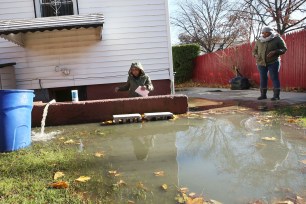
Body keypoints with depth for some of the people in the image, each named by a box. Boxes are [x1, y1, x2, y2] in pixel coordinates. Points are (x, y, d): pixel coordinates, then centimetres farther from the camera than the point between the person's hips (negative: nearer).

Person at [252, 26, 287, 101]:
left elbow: (284, 49, -3)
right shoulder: (259, 41, 8)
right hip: (261, 63, 4)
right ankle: (263, 95, 11)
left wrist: (275, 52, -20)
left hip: (273, 62, -4)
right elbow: (254, 50, 14)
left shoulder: (277, 39, -1)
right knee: (263, 78, 5)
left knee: (274, 78, -6)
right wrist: (256, 55, -8)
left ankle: (276, 95, -4)